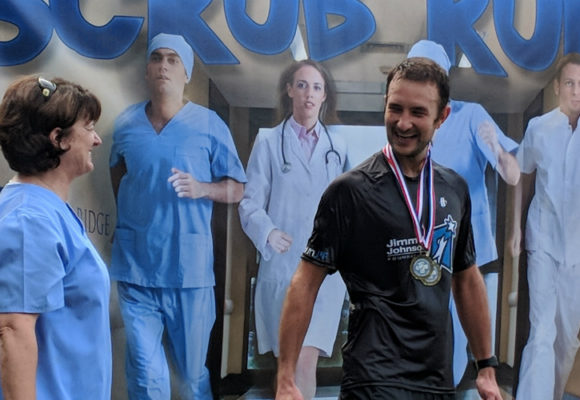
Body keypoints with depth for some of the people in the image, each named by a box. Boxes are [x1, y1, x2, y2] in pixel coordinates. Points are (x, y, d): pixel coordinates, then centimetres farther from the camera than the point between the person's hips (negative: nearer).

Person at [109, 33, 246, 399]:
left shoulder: (210, 125, -3)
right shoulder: (126, 124, 6)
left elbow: (237, 189, 1)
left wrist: (201, 188, -17)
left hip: (190, 266, -2)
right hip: (135, 266, 2)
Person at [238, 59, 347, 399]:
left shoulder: (338, 147, 12)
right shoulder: (269, 142, 4)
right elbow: (251, 202, -3)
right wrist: (267, 233, -22)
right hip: (282, 267, -1)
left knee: (306, 362, -11)